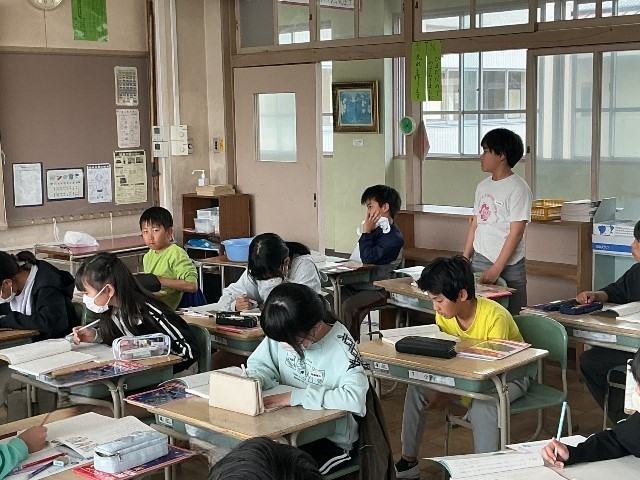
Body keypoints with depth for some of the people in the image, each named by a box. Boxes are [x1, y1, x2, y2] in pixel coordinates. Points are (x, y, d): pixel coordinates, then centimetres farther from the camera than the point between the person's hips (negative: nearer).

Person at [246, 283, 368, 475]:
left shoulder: (340, 346, -22)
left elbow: (356, 398, -34)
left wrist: (297, 396, -30)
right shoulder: (283, 332, -8)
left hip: (330, 439, -5)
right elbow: (260, 363, 6)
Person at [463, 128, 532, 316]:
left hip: (508, 267, -6)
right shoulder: (483, 186, 13)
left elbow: (516, 233, -14)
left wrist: (497, 269, -17)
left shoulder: (518, 188, -9)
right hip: (479, 261, 6)